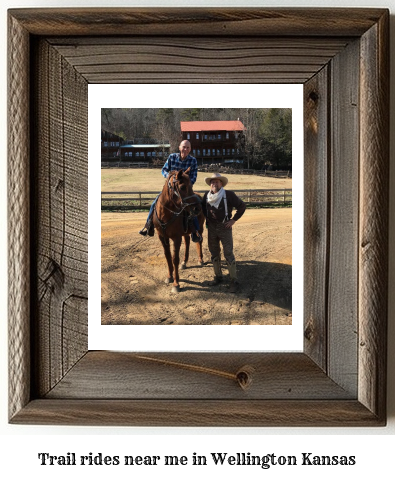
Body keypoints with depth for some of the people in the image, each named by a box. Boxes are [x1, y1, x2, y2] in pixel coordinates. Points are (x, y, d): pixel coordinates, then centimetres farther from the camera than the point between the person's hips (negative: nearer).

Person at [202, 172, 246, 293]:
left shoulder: (229, 195, -12)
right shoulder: (207, 195, 1)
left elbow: (242, 206, -5)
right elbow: (202, 206, 21)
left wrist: (234, 220, -8)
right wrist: (206, 218, 7)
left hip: (224, 227, -4)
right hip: (211, 227, 5)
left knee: (228, 254, -4)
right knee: (214, 253, 13)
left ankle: (234, 281, 3)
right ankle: (218, 276, 28)